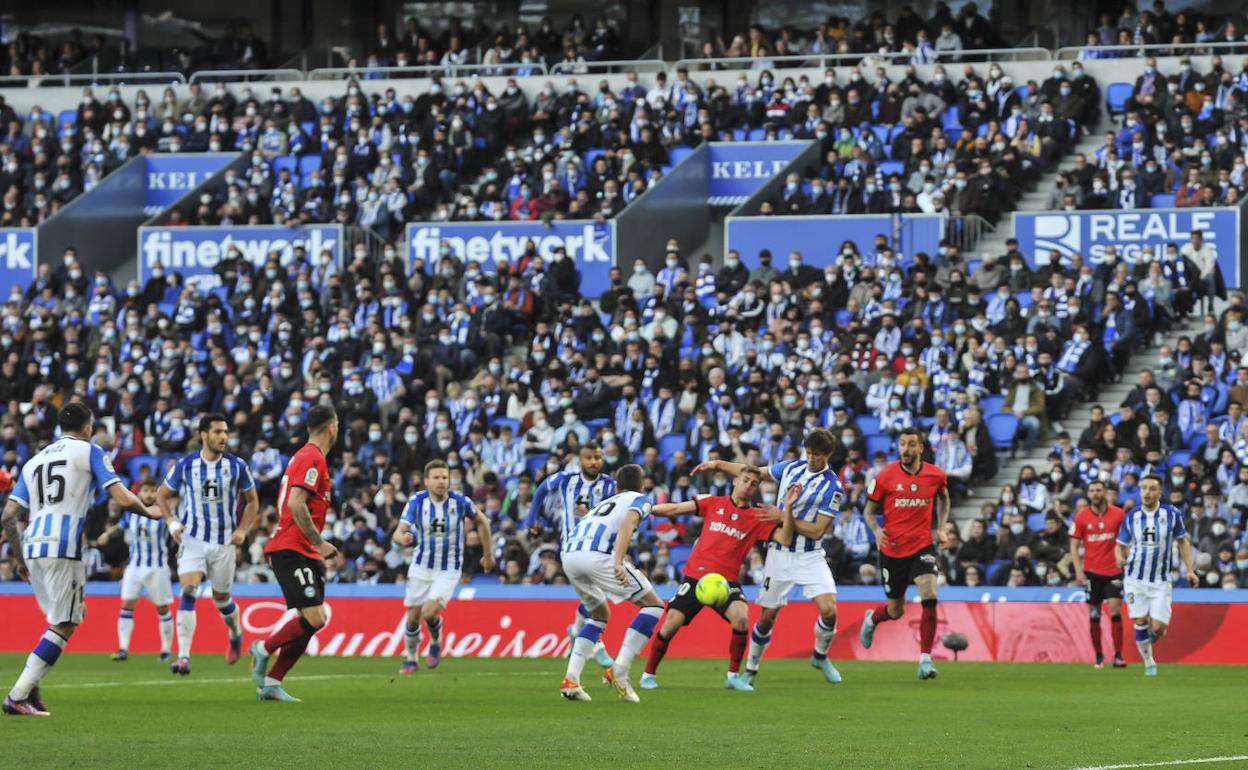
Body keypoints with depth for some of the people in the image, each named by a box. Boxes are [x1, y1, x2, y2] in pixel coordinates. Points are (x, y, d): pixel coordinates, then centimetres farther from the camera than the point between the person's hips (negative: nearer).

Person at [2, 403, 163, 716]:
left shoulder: (34, 461, 23)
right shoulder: (89, 452, 6)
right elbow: (123, 499, -3)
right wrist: (149, 512, 17)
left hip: (32, 547, 7)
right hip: (63, 548, -7)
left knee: (62, 620, 19)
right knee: (64, 626, -3)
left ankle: (30, 689, 4)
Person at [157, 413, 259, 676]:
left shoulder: (237, 466, -2)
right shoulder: (185, 466, -4)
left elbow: (252, 501, 9)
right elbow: (162, 496, 9)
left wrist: (243, 530, -4)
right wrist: (171, 522, -7)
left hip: (224, 542, 1)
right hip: (192, 540, -1)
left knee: (221, 598, 12)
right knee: (188, 592, -19)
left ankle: (236, 634, 47)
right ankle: (184, 657, -23)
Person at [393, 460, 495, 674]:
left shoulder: (460, 502, -12)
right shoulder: (417, 501, -11)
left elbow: (482, 521, 6)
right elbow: (399, 532, -16)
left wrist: (488, 554, 12)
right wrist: (403, 538, -41)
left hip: (449, 569, -2)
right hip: (421, 567, 2)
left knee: (429, 612, -19)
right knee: (412, 617, 5)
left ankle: (436, 643, 13)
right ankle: (411, 659, 29)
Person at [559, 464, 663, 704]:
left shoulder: (605, 502, 36)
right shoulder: (642, 499, 17)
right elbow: (628, 522, -5)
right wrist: (618, 563, -20)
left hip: (569, 556, 7)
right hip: (597, 555, -7)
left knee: (600, 614, 28)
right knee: (653, 605, 6)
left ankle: (571, 679, 13)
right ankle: (618, 672, -6)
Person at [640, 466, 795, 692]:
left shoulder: (758, 518, 6)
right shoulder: (714, 503, 8)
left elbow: (784, 539, -4)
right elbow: (676, 509, 8)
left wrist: (788, 509, -17)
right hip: (695, 576, 0)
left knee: (741, 618, -26)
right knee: (671, 625, -9)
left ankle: (733, 675, -9)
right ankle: (649, 674, 12)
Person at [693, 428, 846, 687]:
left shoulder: (832, 487, -11)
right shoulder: (791, 468, 2)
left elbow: (817, 530, -15)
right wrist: (717, 465, 8)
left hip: (810, 556, -2)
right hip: (780, 553, 2)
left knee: (829, 611, -17)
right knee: (767, 617, 4)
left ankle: (820, 656, 12)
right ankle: (750, 670, 22)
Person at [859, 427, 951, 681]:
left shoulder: (936, 475, -1)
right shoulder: (886, 476, -6)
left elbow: (943, 498, 21)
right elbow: (869, 510, 4)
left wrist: (941, 528, 8)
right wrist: (876, 530, -16)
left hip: (922, 547, 0)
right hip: (892, 550, 0)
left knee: (929, 597, -22)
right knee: (895, 611, 10)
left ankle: (925, 659, -13)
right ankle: (872, 618, 49)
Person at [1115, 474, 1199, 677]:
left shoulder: (1172, 514, -4)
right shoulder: (1131, 516, -2)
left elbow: (1183, 541, 8)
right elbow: (1120, 545, 6)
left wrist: (1190, 569, 2)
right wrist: (1120, 557, -17)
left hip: (1160, 582, -1)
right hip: (1135, 579, 1)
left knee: (1158, 628, -7)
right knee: (1141, 621, -5)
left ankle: (1148, 642, 29)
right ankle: (1148, 662, 14)